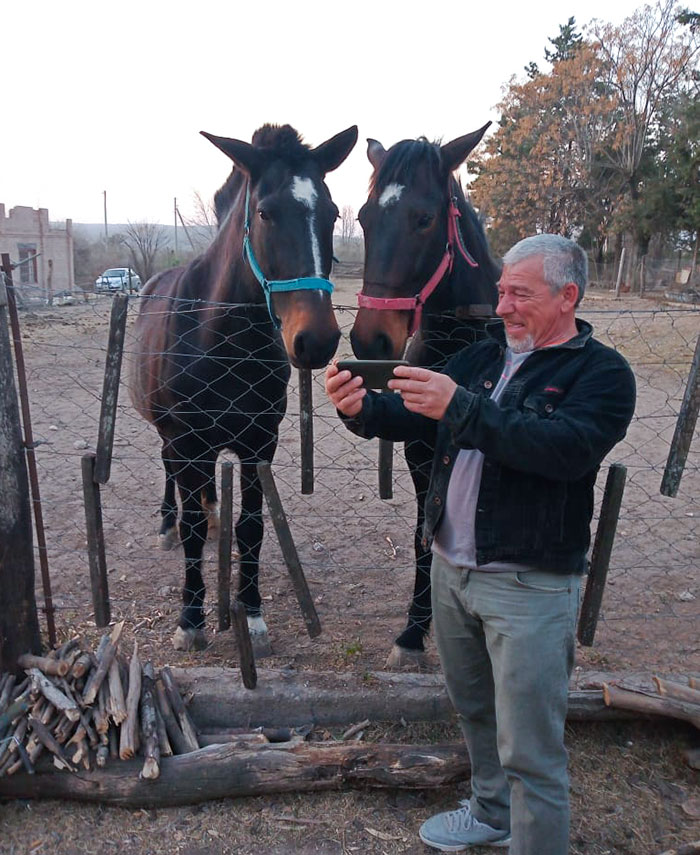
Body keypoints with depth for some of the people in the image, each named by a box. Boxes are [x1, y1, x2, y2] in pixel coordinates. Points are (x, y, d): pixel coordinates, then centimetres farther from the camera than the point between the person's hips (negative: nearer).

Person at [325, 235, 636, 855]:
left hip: (530, 585, -7)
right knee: (474, 710, 24)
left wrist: (461, 408, -35)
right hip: (451, 568, 7)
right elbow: (415, 419, 6)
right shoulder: (483, 357, 9)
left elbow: (568, 447, -29)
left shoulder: (601, 373, -11)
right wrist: (362, 409, -15)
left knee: (529, 748, 3)